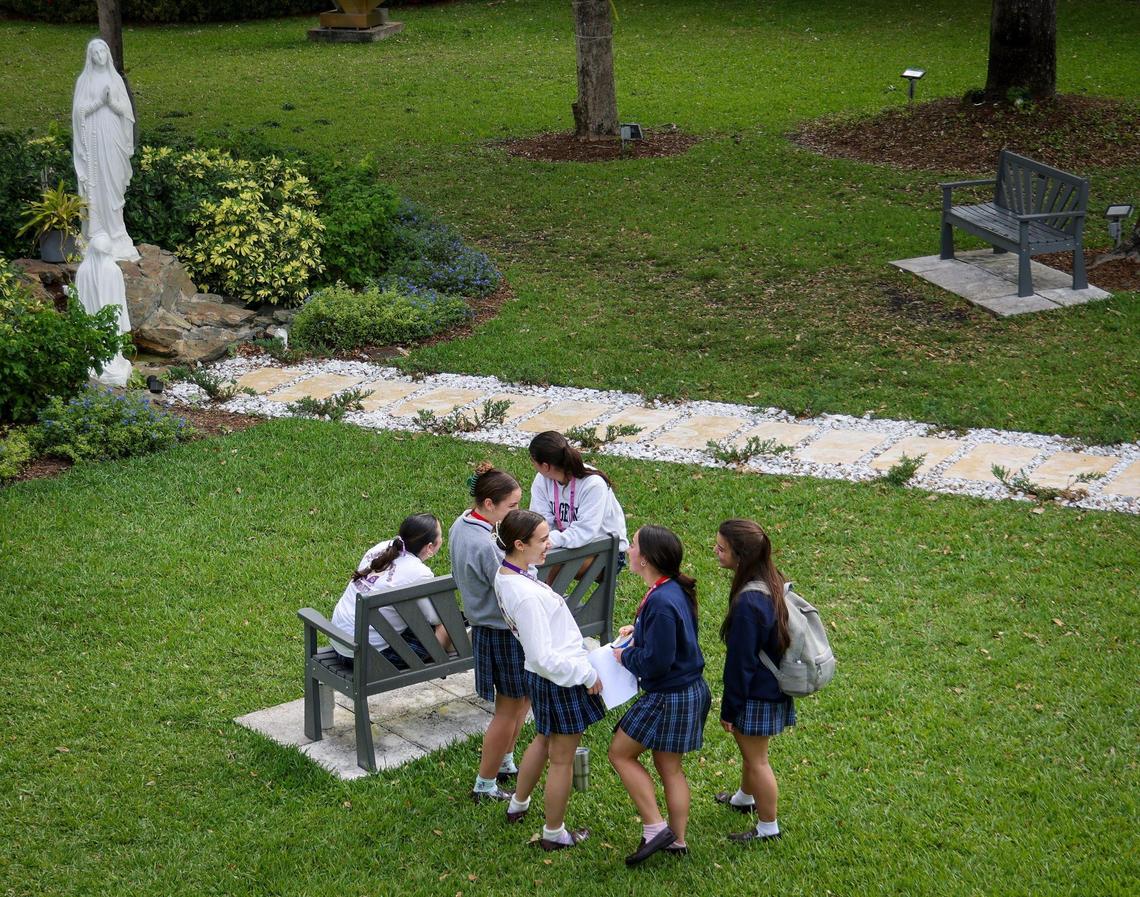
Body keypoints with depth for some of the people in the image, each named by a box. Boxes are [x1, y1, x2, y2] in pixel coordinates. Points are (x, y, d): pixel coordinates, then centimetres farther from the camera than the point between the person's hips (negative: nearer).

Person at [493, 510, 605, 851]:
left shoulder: (505, 574, -3)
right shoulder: (527, 596, -32)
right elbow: (544, 657, -30)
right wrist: (588, 675, -19)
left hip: (541, 677, 9)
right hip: (562, 680, -9)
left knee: (544, 740, 32)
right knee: (562, 759, 11)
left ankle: (518, 805, 51)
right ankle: (554, 834, 29)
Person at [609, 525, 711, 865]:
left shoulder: (661, 602, -28)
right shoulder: (675, 589, 2)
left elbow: (656, 661, -27)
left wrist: (625, 656, -10)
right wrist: (637, 631, 9)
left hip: (670, 697, -9)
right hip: (689, 688, 9)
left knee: (620, 753, 6)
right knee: (669, 766, 19)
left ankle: (654, 827, 8)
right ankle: (677, 840, 28)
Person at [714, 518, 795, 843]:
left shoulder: (748, 603, -33)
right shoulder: (771, 582, -5)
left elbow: (740, 662, -24)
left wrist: (729, 709, -12)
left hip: (757, 695, -9)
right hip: (772, 685, 9)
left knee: (755, 758, 10)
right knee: (749, 749, 29)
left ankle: (768, 827, 27)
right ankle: (744, 798, 53)